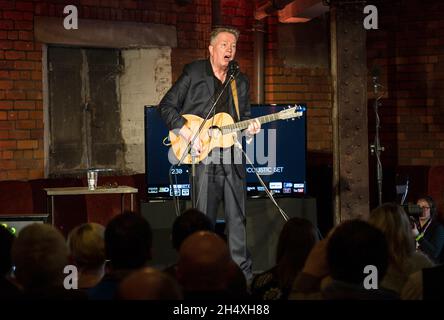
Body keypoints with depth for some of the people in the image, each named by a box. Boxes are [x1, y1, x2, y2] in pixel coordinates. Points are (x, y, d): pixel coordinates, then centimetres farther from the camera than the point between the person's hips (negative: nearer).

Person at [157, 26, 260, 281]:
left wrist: (249, 129, 0)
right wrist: (188, 134, -11)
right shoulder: (193, 73, 1)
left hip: (233, 158, 4)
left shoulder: (241, 82, 16)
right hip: (204, 157, -4)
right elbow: (166, 107, -1)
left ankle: (242, 273, 13)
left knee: (237, 218, 6)